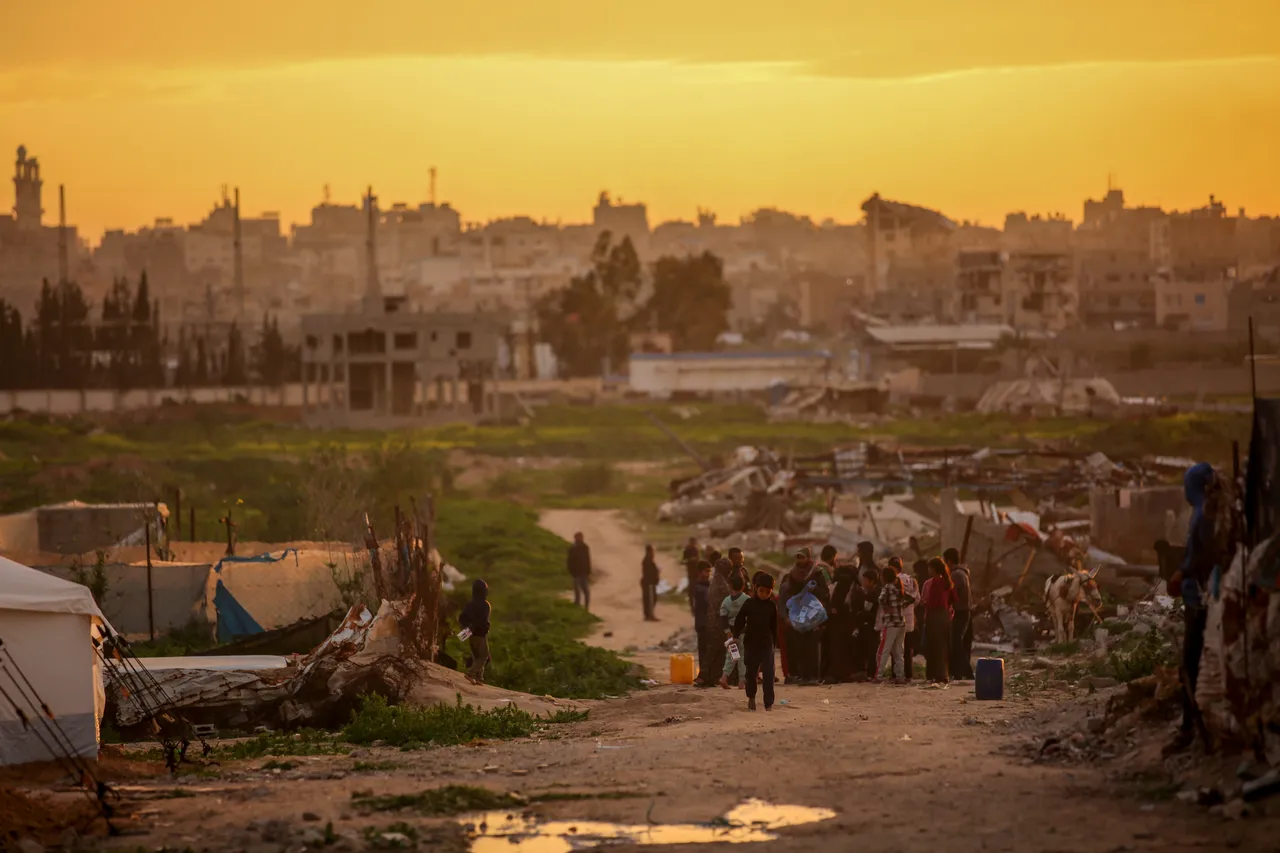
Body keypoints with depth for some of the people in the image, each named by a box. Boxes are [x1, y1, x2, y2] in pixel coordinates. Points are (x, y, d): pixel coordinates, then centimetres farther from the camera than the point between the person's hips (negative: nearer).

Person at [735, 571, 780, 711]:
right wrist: (735, 635, -7)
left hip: (767, 644, 0)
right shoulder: (749, 604, -3)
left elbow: (774, 626, 10)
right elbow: (739, 620, 1)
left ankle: (769, 703, -6)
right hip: (750, 643, 0)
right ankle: (751, 697, 31)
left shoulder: (771, 606, 2)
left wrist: (774, 642, 10)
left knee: (768, 674, -7)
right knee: (751, 672, 10)